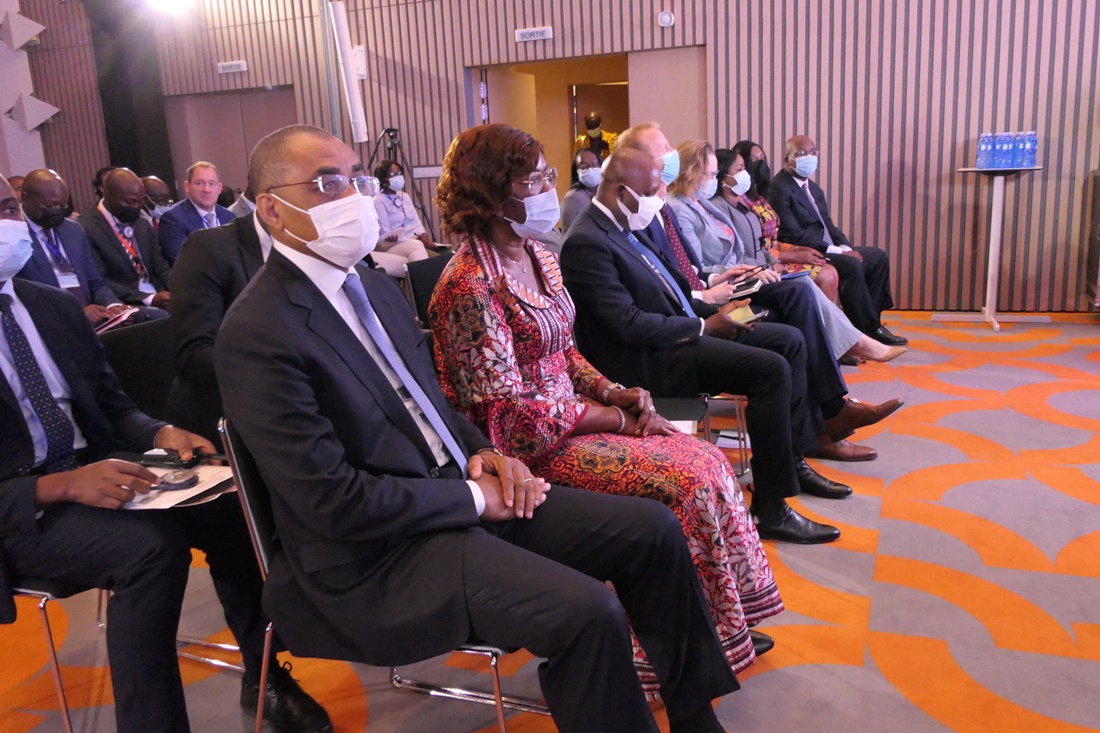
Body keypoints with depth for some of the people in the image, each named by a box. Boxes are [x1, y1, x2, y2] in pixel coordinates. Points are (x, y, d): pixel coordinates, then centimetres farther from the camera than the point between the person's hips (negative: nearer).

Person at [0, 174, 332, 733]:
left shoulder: (55, 306, 8)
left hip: (90, 473, 5)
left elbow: (111, 404, 12)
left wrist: (161, 433, -9)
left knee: (228, 508, -18)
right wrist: (62, 487, -28)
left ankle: (263, 675, 0)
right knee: (152, 541, -32)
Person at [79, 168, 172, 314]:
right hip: (124, 305, -7)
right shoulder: (86, 228, -6)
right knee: (163, 317, -35)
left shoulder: (143, 225, 17)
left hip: (158, 295, 7)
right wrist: (149, 299, -22)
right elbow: (99, 282, -12)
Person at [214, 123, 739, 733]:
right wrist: (473, 495, -14)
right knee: (587, 611, -27)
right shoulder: (256, 334, -18)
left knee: (652, 529, 1)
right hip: (376, 557, -8)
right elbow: (334, 501, -21)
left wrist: (483, 452, -1)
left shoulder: (375, 285, 9)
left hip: (461, 492, 8)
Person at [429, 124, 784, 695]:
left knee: (707, 460, -4)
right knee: (686, 482, -17)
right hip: (529, 448, -8)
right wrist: (616, 419, -15)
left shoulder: (538, 257, 7)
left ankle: (728, 622, 12)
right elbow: (509, 414, -21)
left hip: (572, 413, 8)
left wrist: (614, 392, -2)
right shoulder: (471, 286, -21)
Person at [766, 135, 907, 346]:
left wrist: (845, 247, -2)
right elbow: (793, 235, -20)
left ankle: (870, 322, 3)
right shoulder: (779, 188, -12)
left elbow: (827, 224, 19)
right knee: (851, 265, -30)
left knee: (878, 256, 6)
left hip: (827, 249, 11)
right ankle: (869, 329, -18)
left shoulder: (813, 189, 19)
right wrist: (834, 251, -21)